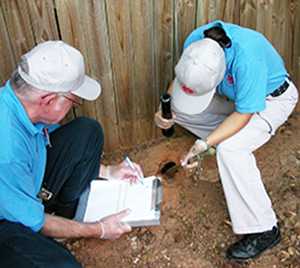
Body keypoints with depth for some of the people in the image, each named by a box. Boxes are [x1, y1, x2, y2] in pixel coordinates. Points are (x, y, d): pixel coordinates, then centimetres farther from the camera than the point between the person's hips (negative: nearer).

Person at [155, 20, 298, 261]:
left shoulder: (248, 59, -42)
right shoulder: (195, 41, -24)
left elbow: (243, 114, -30)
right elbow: (180, 79, -6)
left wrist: (204, 144, -36)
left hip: (271, 98, -7)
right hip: (235, 93, 7)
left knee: (229, 149, -29)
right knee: (180, 108, -4)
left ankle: (264, 231, -17)